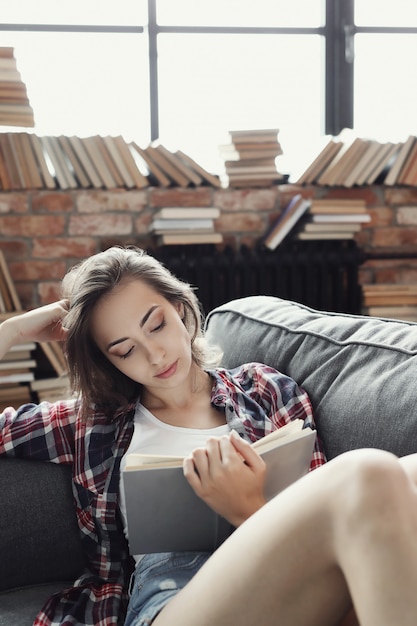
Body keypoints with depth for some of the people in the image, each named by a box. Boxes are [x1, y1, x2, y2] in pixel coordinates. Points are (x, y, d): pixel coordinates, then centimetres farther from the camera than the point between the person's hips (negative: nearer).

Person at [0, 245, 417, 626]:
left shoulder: (265, 390, 18)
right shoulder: (91, 423, 20)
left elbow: (322, 516, 13)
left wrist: (248, 512, -8)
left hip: (292, 586, 3)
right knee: (371, 478, -31)